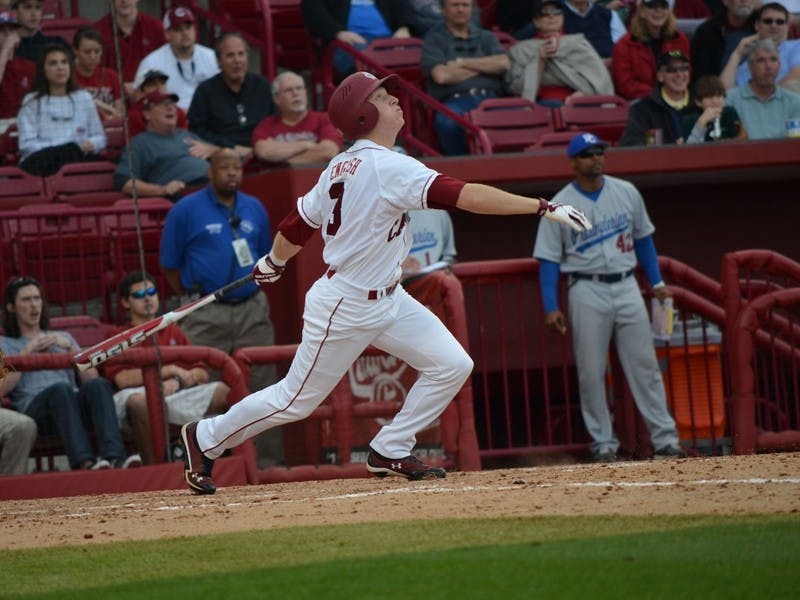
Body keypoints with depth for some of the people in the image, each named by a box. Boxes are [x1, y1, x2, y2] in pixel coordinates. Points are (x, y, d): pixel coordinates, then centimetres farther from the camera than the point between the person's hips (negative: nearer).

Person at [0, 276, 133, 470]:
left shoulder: (63, 338, 32)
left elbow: (91, 377, 16)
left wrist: (69, 347, 5)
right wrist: (28, 350, 2)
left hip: (74, 403, 3)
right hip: (33, 408, -3)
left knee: (98, 384, -32)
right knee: (60, 389, -38)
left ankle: (114, 457, -54)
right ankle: (83, 462, -60)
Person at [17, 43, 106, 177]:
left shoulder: (84, 98, 22)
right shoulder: (31, 102, 13)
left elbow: (99, 138, 23)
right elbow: (27, 145, 0)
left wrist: (91, 144, -6)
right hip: (41, 161, -3)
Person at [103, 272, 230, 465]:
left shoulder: (173, 332, 26)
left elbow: (201, 374, 16)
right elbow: (122, 379, -6)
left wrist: (177, 381, -7)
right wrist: (171, 371, -4)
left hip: (178, 393, 4)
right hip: (140, 393, -4)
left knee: (225, 391, -19)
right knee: (138, 401, -41)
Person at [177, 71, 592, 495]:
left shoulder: (341, 167, 3)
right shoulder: (387, 167, -25)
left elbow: (298, 225, 12)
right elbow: (467, 197, -32)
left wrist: (273, 263, 31)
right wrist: (544, 208, -33)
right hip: (345, 310, -9)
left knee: (452, 365, 0)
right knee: (295, 400, 4)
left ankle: (388, 453, 10)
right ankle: (206, 438, 23)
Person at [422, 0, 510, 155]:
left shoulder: (486, 37, 25)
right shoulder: (434, 39, 13)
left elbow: (504, 64, 6)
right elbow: (441, 75, -5)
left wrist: (462, 63, 2)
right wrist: (485, 67, 7)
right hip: (455, 101, -2)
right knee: (448, 122, -40)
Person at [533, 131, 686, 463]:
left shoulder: (626, 193, 7)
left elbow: (642, 238, 17)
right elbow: (549, 259, -1)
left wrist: (657, 283, 12)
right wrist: (550, 307, -8)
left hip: (626, 286, 2)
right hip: (587, 290, -2)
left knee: (645, 365, 0)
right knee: (591, 372, -2)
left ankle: (665, 438, 0)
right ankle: (603, 444, 6)